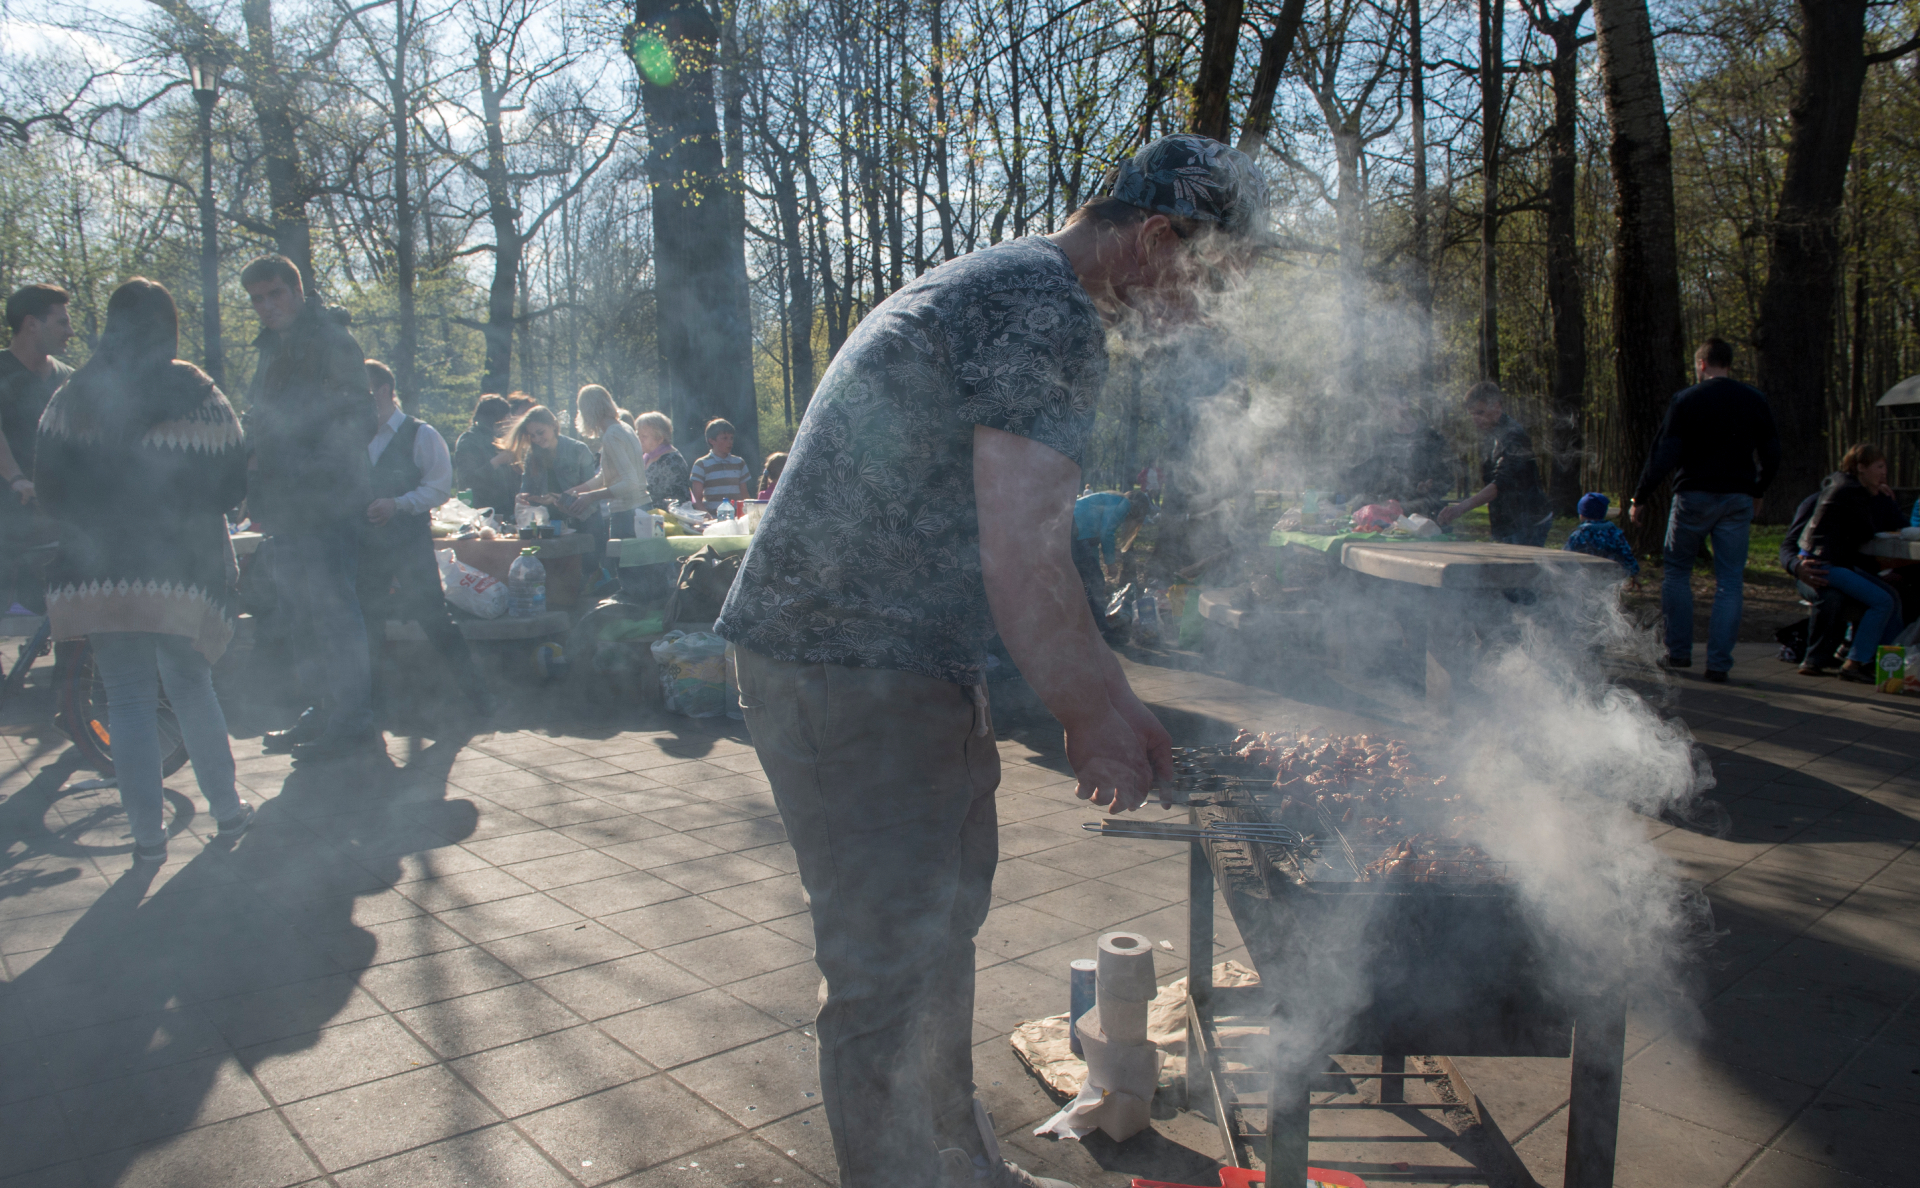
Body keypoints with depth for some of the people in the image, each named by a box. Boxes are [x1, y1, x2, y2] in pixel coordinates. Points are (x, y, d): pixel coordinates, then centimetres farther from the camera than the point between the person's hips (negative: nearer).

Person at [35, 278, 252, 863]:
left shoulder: (73, 397, 2)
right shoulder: (196, 394, -6)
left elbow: (49, 485, 5)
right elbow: (230, 486, -5)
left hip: (100, 570, 1)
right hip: (183, 569, -1)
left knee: (127, 700, 7)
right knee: (192, 688, 14)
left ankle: (148, 831, 8)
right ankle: (227, 808, 19)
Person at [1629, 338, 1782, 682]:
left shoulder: (1686, 400, -4)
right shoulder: (1755, 401, 6)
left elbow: (1664, 454, -9)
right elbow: (1771, 454, 10)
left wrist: (1640, 498, -3)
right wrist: (1756, 492, 25)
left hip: (1694, 497, -3)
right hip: (1738, 499, 3)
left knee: (1676, 570, 13)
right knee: (1730, 582, 5)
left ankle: (1679, 651, 11)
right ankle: (1719, 663, 2)